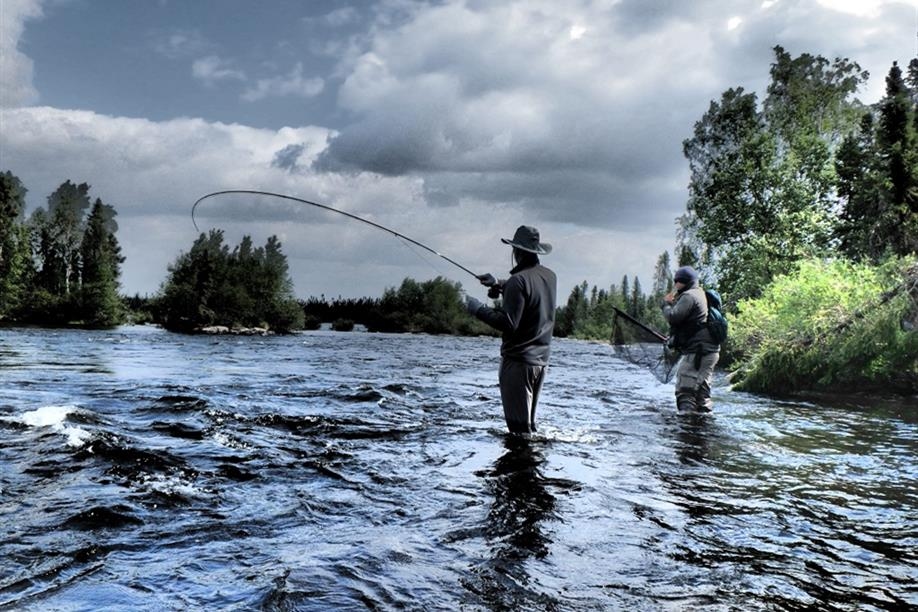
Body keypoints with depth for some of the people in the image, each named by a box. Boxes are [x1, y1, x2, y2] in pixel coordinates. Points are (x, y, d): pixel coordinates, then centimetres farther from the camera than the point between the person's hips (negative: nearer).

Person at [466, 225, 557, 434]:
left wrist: (479, 309, -12)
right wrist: (499, 284, 21)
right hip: (541, 360, 8)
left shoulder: (518, 280, -17)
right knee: (529, 421, 18)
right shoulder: (550, 276, 8)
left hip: (518, 360, -8)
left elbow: (508, 323, -22)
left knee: (519, 425, -3)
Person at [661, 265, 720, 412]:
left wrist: (666, 303, 0)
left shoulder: (689, 296, -9)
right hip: (710, 351, 10)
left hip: (697, 352, -10)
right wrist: (672, 303, 13)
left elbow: (673, 317, -18)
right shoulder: (700, 295, 23)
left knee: (685, 390, -12)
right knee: (701, 390, 14)